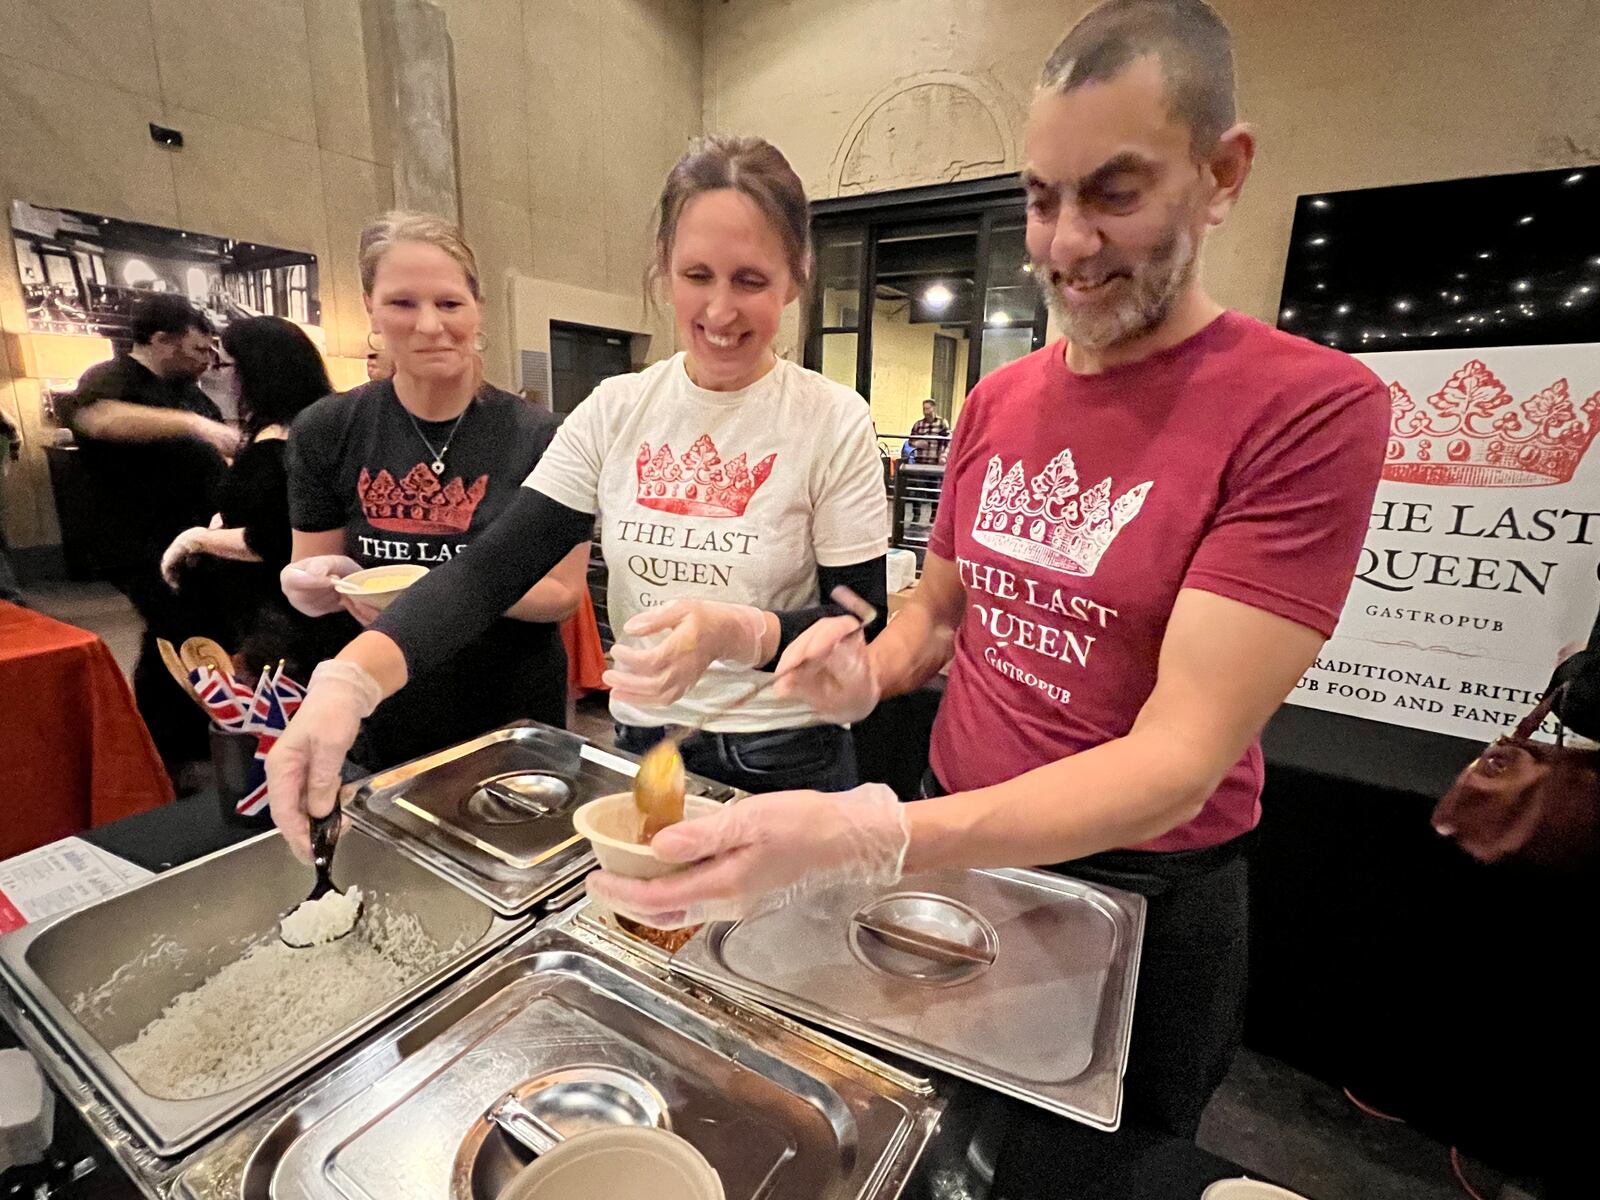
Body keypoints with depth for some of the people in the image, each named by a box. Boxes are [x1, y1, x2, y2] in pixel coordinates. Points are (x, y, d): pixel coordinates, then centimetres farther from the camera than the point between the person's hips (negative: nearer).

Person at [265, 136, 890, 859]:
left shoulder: (834, 423, -12)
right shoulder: (615, 411, -3)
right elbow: (493, 568, -8)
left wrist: (738, 633, -30)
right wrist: (351, 675, -24)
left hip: (788, 765, -3)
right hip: (639, 750, 4)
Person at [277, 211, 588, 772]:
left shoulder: (536, 438, -12)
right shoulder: (325, 432, -5)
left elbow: (564, 592, -11)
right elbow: (312, 566, 5)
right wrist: (318, 583, -18)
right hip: (381, 722, 2)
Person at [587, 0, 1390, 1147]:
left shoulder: (1313, 407, -20)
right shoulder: (998, 399, -2)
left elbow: (1182, 753, -27)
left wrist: (865, 838, -40)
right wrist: (867, 673, -16)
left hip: (1142, 890, -4)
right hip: (949, 839, 5)